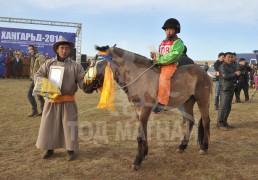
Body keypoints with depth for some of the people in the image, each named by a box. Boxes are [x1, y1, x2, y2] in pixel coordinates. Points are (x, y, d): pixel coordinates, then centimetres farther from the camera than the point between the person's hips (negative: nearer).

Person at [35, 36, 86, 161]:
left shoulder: (75, 65, 1)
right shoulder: (49, 63, 6)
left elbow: (82, 82, -2)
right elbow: (38, 75, 7)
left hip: (68, 101, -2)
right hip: (51, 100, 2)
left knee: (69, 125, 2)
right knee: (49, 124, 9)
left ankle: (71, 150, 16)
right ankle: (50, 149, 26)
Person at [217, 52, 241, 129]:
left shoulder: (231, 66, 19)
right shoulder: (223, 66, -10)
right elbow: (225, 76, -23)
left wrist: (236, 74, 11)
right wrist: (235, 74, -18)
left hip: (231, 89, 9)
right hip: (225, 89, -9)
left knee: (228, 107, 11)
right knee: (223, 106, -10)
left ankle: (224, 121, 19)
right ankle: (220, 123, -5)